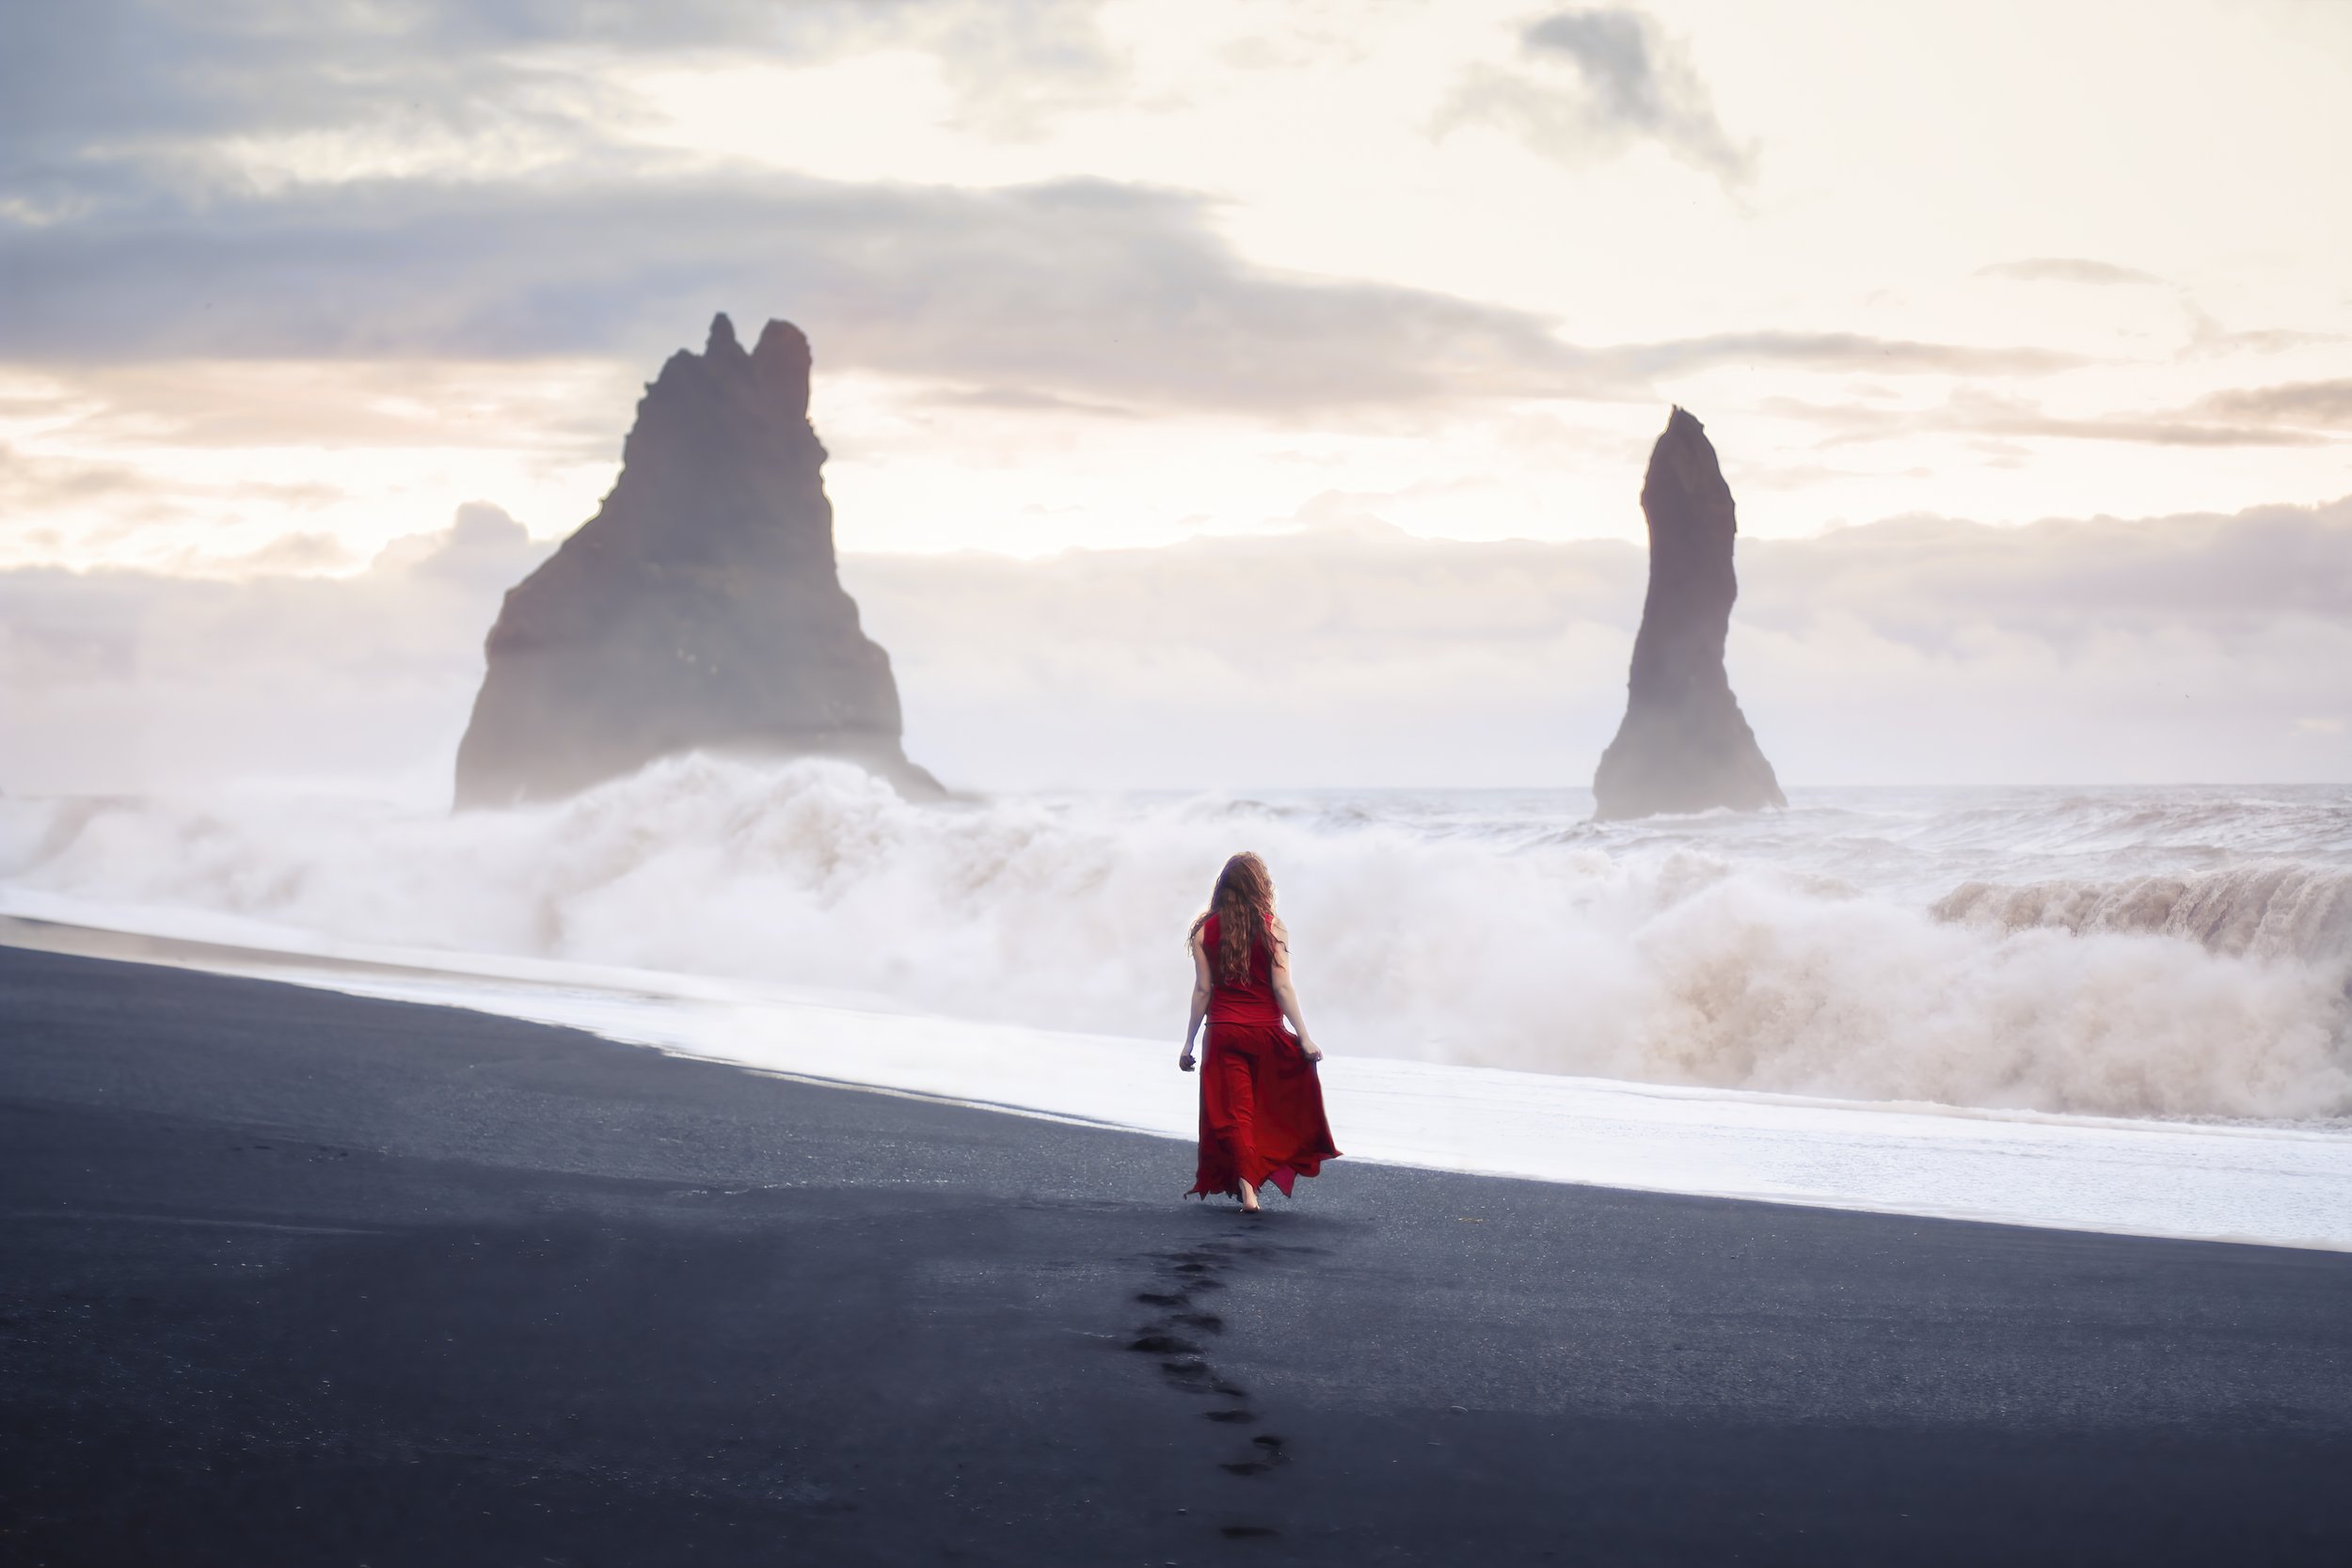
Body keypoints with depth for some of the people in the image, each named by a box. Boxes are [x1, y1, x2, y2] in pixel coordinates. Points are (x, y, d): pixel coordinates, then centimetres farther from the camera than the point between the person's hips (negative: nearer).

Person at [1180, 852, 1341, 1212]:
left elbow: (1202, 989, -1)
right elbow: (1282, 987, -8)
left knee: (1235, 1111, 1)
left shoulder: (1205, 930, 0)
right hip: (1266, 1032, -1)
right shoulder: (1272, 929, -4)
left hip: (1224, 1032, 1)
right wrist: (1304, 1037, -5)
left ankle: (1246, 1188, -9)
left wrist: (1188, 1043, 5)